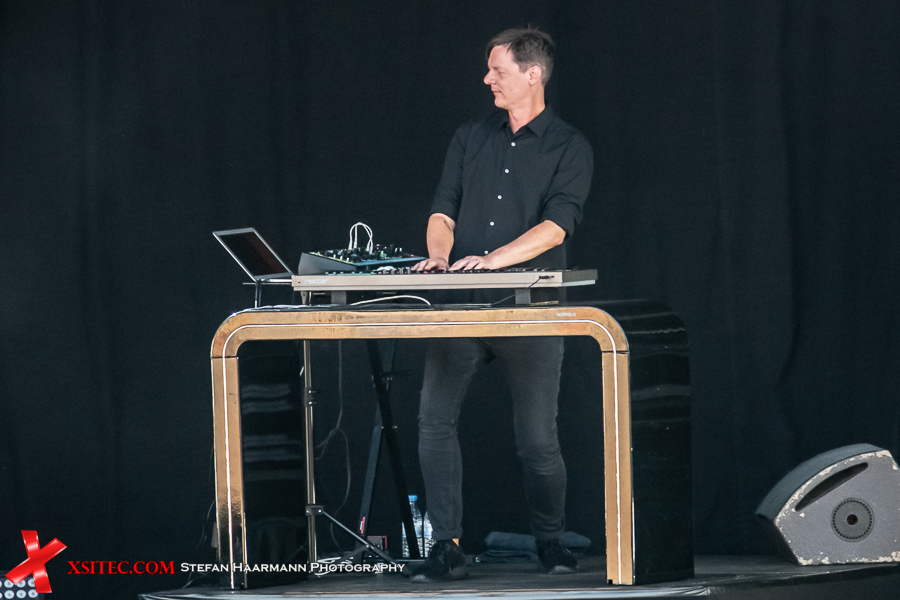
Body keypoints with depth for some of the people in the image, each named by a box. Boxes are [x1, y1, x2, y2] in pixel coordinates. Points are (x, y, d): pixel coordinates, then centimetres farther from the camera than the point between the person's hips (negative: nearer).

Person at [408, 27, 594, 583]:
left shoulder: (569, 147, 1)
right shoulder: (471, 139, 15)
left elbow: (556, 224, -11)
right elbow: (444, 208, 10)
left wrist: (493, 259, -23)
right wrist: (439, 254, -12)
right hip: (463, 305, 4)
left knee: (537, 439, -3)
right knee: (435, 418, -10)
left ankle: (551, 540, 19)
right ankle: (448, 548, -8)